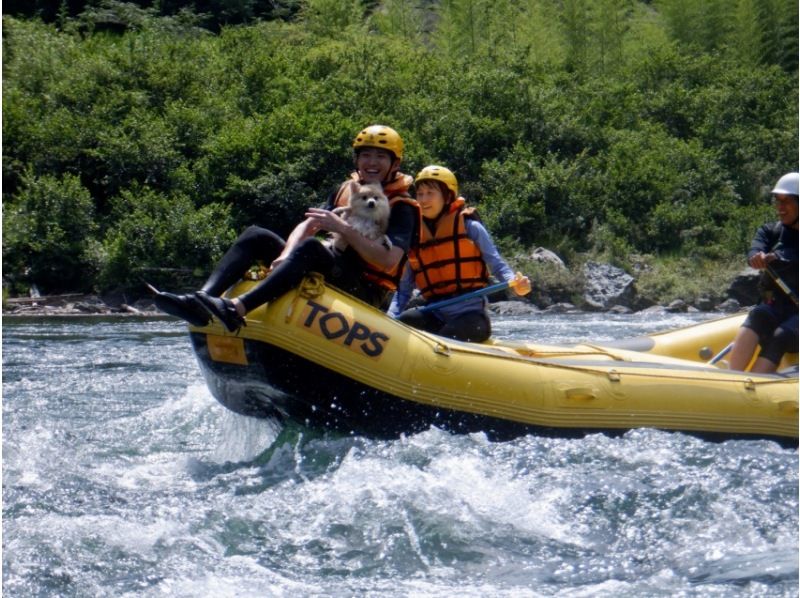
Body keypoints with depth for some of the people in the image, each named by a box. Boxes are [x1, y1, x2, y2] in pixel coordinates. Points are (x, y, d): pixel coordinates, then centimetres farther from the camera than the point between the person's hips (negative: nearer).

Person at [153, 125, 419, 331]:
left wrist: (342, 228, -24)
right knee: (256, 236, -5)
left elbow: (389, 262, -19)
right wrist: (286, 254, -17)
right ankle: (202, 299, -28)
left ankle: (236, 309, -53)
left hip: (366, 293, -7)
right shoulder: (346, 191, 18)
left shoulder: (402, 207, -3)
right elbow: (306, 225, 5)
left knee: (310, 247, -35)